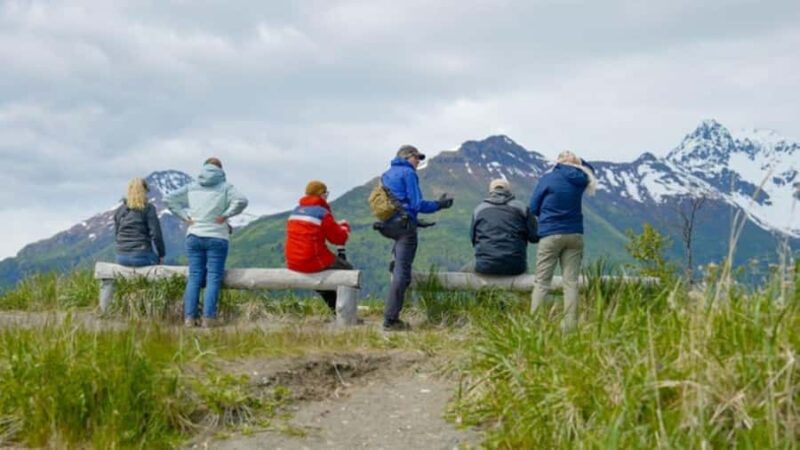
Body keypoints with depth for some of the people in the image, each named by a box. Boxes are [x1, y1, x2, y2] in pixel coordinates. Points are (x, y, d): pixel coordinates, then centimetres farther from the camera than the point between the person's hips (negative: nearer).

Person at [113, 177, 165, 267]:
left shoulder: (119, 211, 9)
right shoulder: (148, 208, -5)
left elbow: (116, 235, 14)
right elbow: (156, 234, -9)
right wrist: (161, 254, 0)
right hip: (142, 256, -5)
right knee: (156, 259, 26)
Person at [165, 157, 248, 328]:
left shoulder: (192, 187, 10)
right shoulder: (225, 187, 0)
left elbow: (169, 199, 7)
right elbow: (241, 200, -16)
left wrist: (185, 216, 4)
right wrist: (226, 215, -8)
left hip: (194, 237, 3)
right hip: (217, 238, -3)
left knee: (194, 277, 5)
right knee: (213, 278, -1)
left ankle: (189, 317, -1)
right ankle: (208, 318, -7)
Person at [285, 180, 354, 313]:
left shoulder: (296, 211, 12)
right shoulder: (322, 213, -11)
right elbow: (340, 238, -6)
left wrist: (336, 225, 22)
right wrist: (344, 227, 16)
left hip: (292, 264, 8)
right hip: (313, 261, -8)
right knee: (347, 269, 14)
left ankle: (335, 308, 35)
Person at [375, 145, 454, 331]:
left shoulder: (386, 174, 18)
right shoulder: (408, 173, -6)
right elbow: (417, 204, -13)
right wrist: (439, 204, 1)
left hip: (388, 225, 8)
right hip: (405, 226, -8)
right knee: (402, 273, -6)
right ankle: (390, 319, -8)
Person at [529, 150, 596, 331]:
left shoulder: (548, 178, -7)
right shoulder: (580, 179, 3)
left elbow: (533, 207, -1)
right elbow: (589, 169, 29)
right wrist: (578, 162, 13)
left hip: (550, 234, -3)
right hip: (574, 235, 3)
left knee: (542, 282, -1)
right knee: (571, 282, 3)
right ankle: (570, 326, 2)